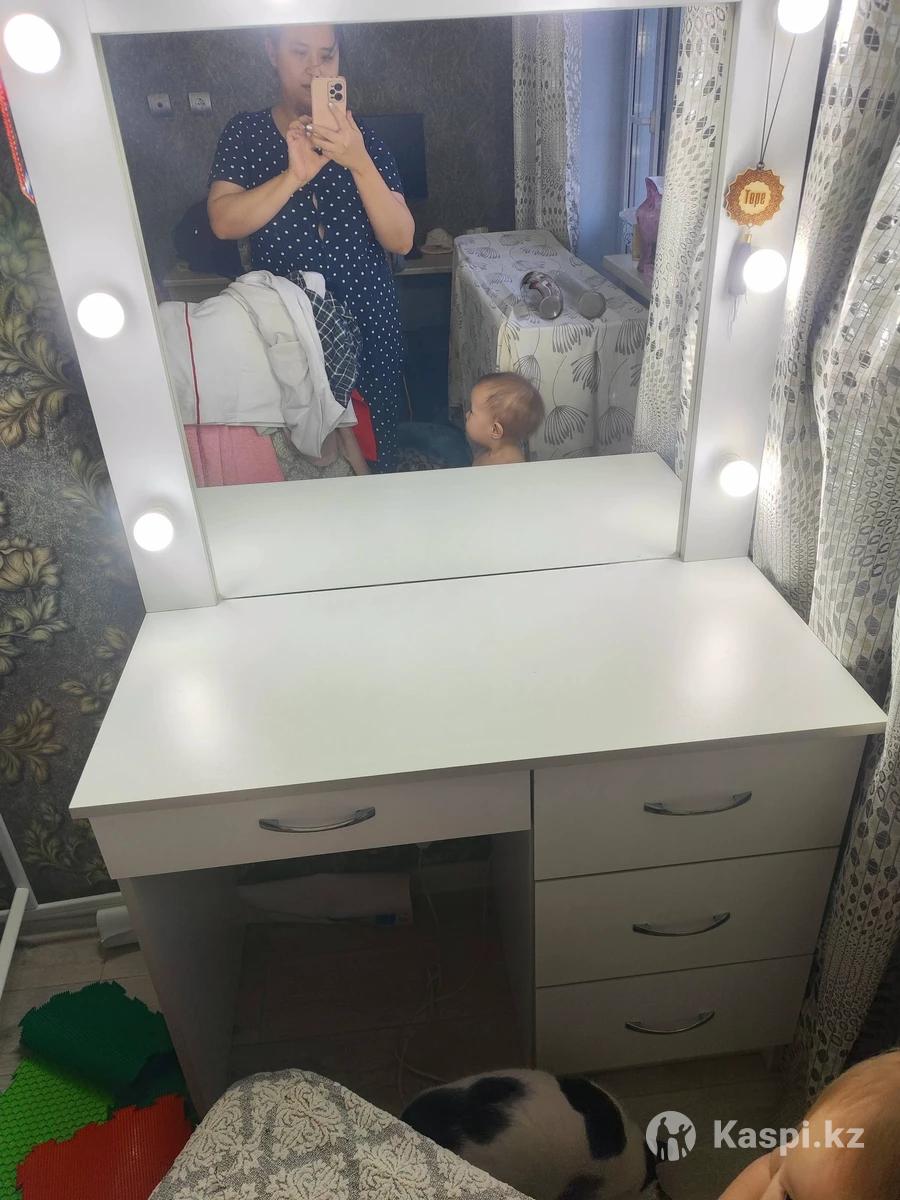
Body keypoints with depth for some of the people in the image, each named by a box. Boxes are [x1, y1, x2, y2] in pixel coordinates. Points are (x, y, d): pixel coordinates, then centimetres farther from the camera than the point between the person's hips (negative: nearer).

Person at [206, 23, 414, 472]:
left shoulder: (364, 141, 0)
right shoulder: (244, 133, 0)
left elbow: (401, 240, -11)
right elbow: (223, 222, -15)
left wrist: (359, 163, -26)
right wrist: (295, 174, -28)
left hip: (368, 320, 1)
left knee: (376, 434, 11)